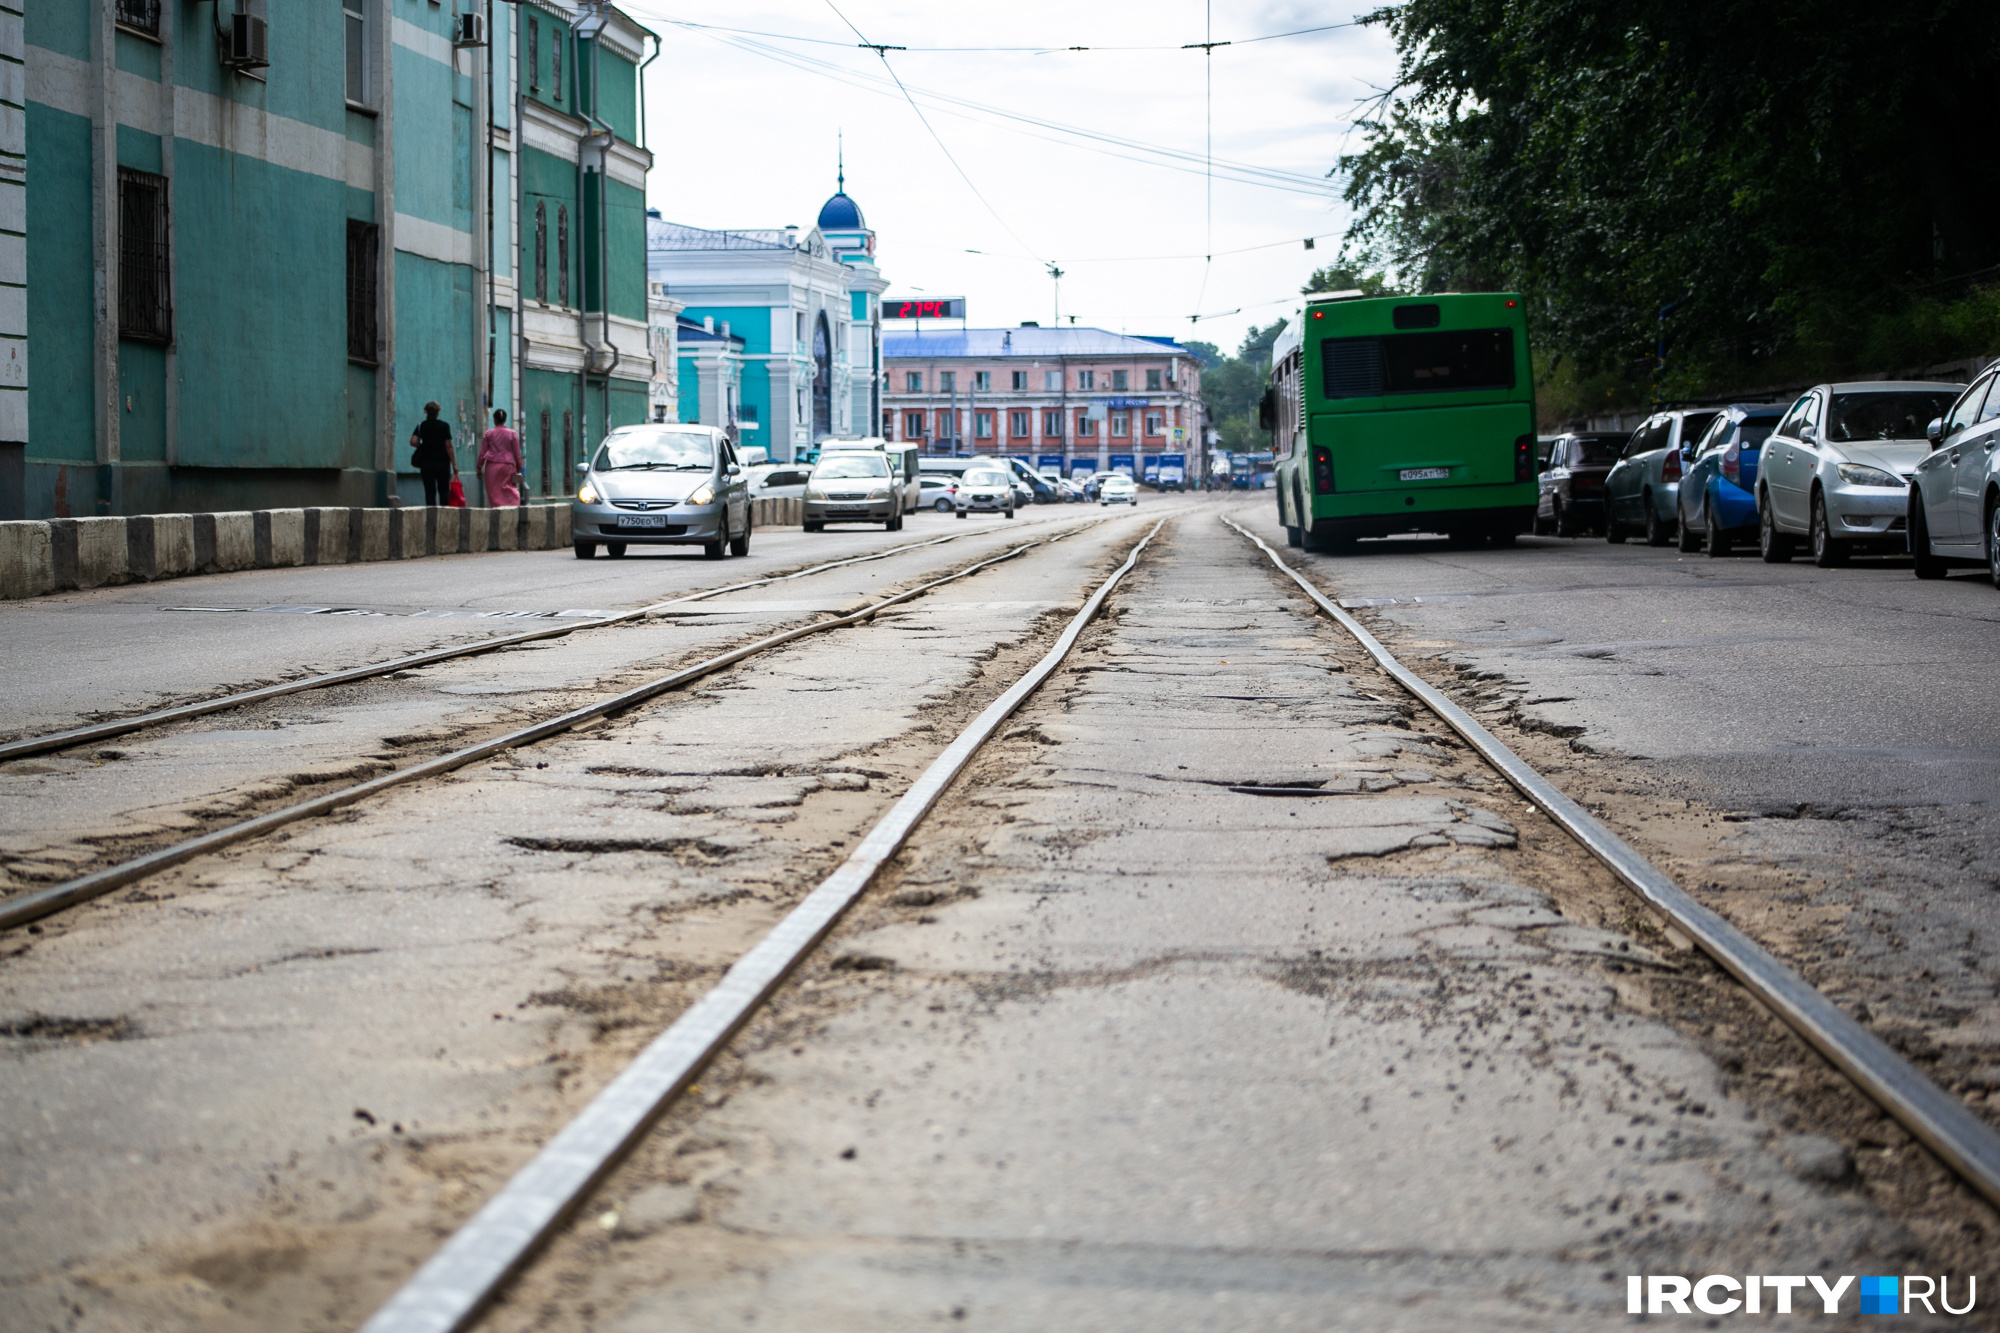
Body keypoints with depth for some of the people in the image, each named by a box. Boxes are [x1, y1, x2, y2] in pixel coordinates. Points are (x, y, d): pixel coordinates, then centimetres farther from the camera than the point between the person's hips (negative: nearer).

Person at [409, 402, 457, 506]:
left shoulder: (421, 426, 1)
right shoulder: (444, 426, -4)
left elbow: (413, 442, -9)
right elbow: (448, 446, -6)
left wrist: (421, 446, 13)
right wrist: (454, 465, -3)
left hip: (426, 462, 1)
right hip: (442, 462, -1)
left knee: (430, 492, 3)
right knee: (444, 491, 7)